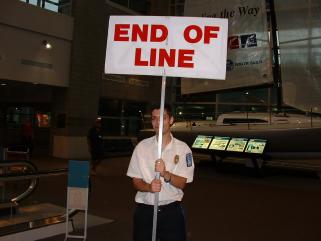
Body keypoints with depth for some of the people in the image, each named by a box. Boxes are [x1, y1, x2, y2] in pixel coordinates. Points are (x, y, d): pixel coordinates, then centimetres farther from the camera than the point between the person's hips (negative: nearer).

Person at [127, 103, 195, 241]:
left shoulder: (182, 148, -2)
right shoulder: (142, 147, 0)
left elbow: (182, 184, -5)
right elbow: (136, 181, 1)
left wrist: (165, 173, -25)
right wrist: (149, 187, -21)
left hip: (172, 210, -1)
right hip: (145, 210, 1)